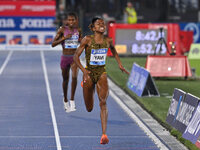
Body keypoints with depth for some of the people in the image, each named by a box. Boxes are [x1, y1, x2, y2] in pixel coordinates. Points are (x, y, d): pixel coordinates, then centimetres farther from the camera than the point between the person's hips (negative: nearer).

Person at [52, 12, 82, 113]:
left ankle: (72, 101, -17)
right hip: (65, 58, 0)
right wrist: (64, 38, -18)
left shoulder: (78, 30, 2)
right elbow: (53, 44, -8)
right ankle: (65, 100, 35)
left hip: (75, 57, 0)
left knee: (74, 76, -22)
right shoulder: (62, 30, -6)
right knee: (65, 79, 13)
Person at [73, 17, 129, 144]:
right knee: (89, 109, 13)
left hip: (102, 74, 1)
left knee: (103, 102, -22)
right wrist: (83, 70, -24)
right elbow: (76, 56, -9)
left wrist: (120, 64, 16)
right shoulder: (87, 40, -10)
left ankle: (104, 134, -26)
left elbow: (114, 51, 23)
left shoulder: (108, 41, 0)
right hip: (89, 74, -1)